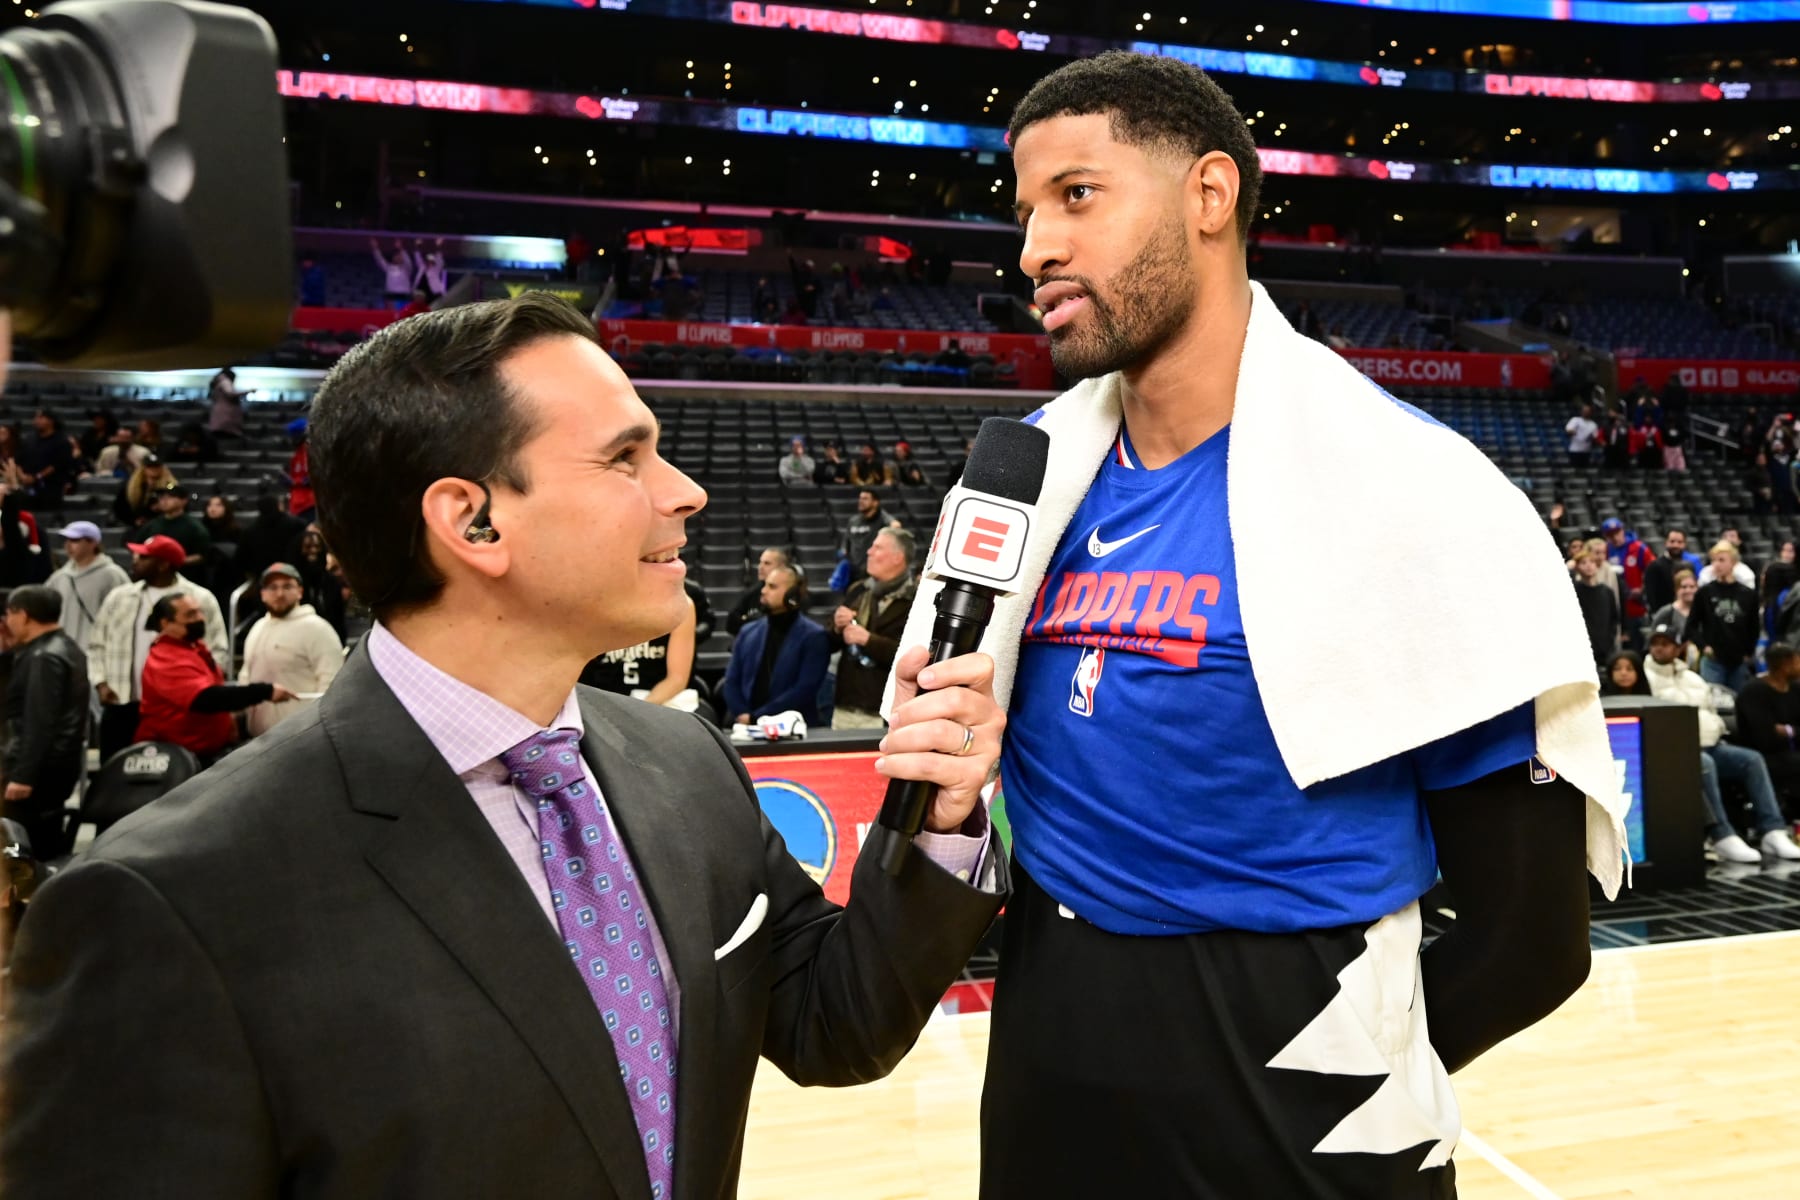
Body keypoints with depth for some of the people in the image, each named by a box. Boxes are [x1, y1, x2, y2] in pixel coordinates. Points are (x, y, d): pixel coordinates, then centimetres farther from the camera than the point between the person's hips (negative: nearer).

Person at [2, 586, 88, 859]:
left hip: (42, 766, -11)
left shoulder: (43, 657, -16)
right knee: (49, 842, 15)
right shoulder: (65, 647, 15)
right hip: (58, 761, 11)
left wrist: (23, 774, -24)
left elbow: (39, 722, -23)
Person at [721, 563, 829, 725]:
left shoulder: (813, 636, -1)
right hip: (746, 726, 3)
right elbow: (731, 682, 11)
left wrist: (755, 717, -14)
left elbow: (805, 689, -10)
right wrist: (742, 714, -8)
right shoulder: (748, 633, 14)